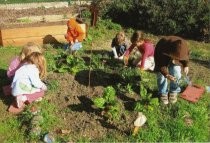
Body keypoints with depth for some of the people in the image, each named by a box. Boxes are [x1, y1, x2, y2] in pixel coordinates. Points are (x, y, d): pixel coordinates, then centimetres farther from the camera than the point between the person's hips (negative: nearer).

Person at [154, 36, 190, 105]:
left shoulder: (183, 45, -32)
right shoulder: (161, 47, -42)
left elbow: (186, 55, -6)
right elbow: (160, 64, -34)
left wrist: (185, 65, -5)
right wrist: (167, 75, -45)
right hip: (162, 58, -2)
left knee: (176, 73, -14)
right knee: (161, 74, -14)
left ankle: (174, 92, 8)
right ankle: (163, 93, 7)